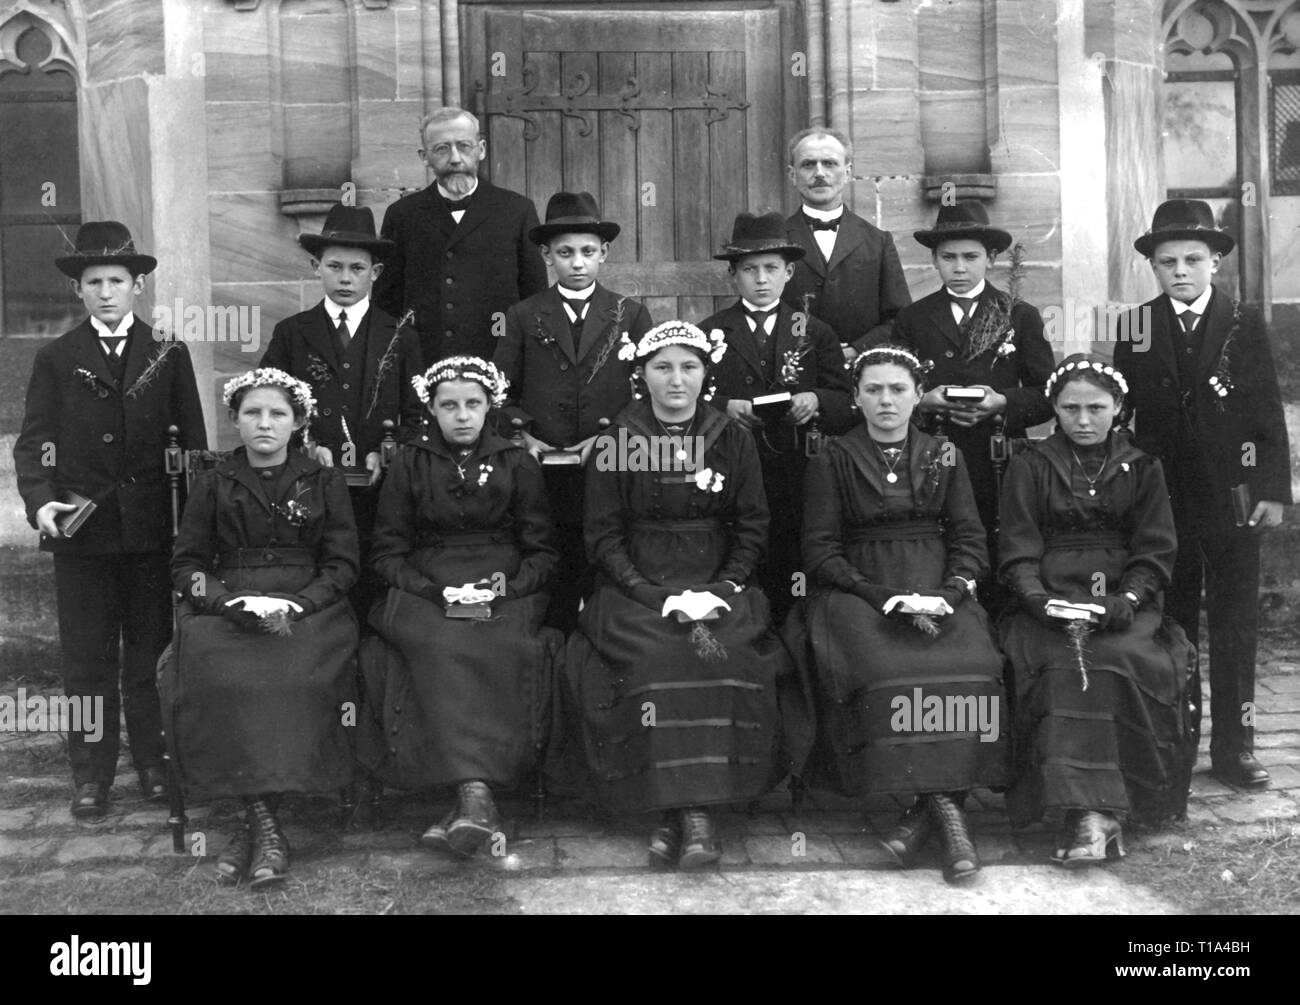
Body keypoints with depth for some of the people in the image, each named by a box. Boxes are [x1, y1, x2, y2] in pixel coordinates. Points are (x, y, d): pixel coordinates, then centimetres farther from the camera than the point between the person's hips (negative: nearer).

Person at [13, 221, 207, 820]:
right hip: (80, 527, 0)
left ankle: (154, 764, 19)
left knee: (150, 653, 8)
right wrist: (40, 500, -15)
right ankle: (91, 776, 13)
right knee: (87, 658, 5)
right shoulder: (56, 359, 6)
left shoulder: (169, 354, 6)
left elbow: (192, 440, 5)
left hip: (151, 526, 0)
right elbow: (33, 444, 3)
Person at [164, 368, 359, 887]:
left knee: (297, 675, -33)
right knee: (215, 670, -32)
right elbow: (186, 565, 9)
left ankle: (256, 821, -25)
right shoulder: (213, 483, 15)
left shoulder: (324, 482, 13)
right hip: (226, 607, 1)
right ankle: (263, 819, -28)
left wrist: (294, 606, -12)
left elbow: (342, 564, 6)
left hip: (307, 607, -1)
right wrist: (236, 602, -11)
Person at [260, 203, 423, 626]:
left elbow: (416, 418, 10)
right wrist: (307, 446, -8)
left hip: (377, 491, 0)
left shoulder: (400, 338, 11)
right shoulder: (290, 334, 11)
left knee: (372, 603, -2)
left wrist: (388, 453, -8)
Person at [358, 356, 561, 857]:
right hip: (426, 591, 0)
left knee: (497, 647, -34)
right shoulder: (410, 464, 12)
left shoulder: (517, 463, 13)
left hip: (506, 594, 0)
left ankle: (470, 796, -37)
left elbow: (542, 552, 12)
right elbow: (388, 552, 9)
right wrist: (434, 591, -8)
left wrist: (506, 587, -7)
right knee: (444, 645, -35)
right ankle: (476, 791, -41)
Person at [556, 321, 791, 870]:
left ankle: (694, 810, -27)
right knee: (656, 658, -31)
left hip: (718, 584, 1)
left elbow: (752, 527, 9)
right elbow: (603, 536, 1)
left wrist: (722, 589, -8)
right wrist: (657, 597, -12)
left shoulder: (733, 439, 9)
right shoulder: (615, 443, 5)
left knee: (724, 656, -30)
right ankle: (679, 808, -25)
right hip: (636, 586, 0)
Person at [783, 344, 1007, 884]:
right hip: (858, 592, -2)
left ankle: (926, 807, -22)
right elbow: (820, 551, 1)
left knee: (970, 667, -29)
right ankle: (944, 806, -26)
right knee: (888, 671, -33)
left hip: (939, 591, 2)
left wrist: (949, 593, -9)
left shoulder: (944, 456, 16)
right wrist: (885, 597, -12)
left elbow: (969, 540, 12)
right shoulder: (832, 460, 8)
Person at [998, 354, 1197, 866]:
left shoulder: (1141, 469, 15)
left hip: (1124, 604, 1)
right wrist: (1040, 600, -16)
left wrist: (1125, 601, -12)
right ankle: (1093, 810, -36)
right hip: (1051, 601, 0)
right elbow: (1018, 552, 4)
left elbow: (1155, 552, 7)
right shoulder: (1029, 467, 12)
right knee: (1066, 664, -32)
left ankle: (1086, 813, -30)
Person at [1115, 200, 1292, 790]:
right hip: (1161, 495, 1)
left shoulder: (1245, 326, 3)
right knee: (1168, 622, 5)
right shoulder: (1134, 329, 6)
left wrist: (1274, 490, -4)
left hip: (1231, 495, 0)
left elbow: (1268, 414, 2)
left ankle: (1233, 746, 12)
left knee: (1235, 625, 3)